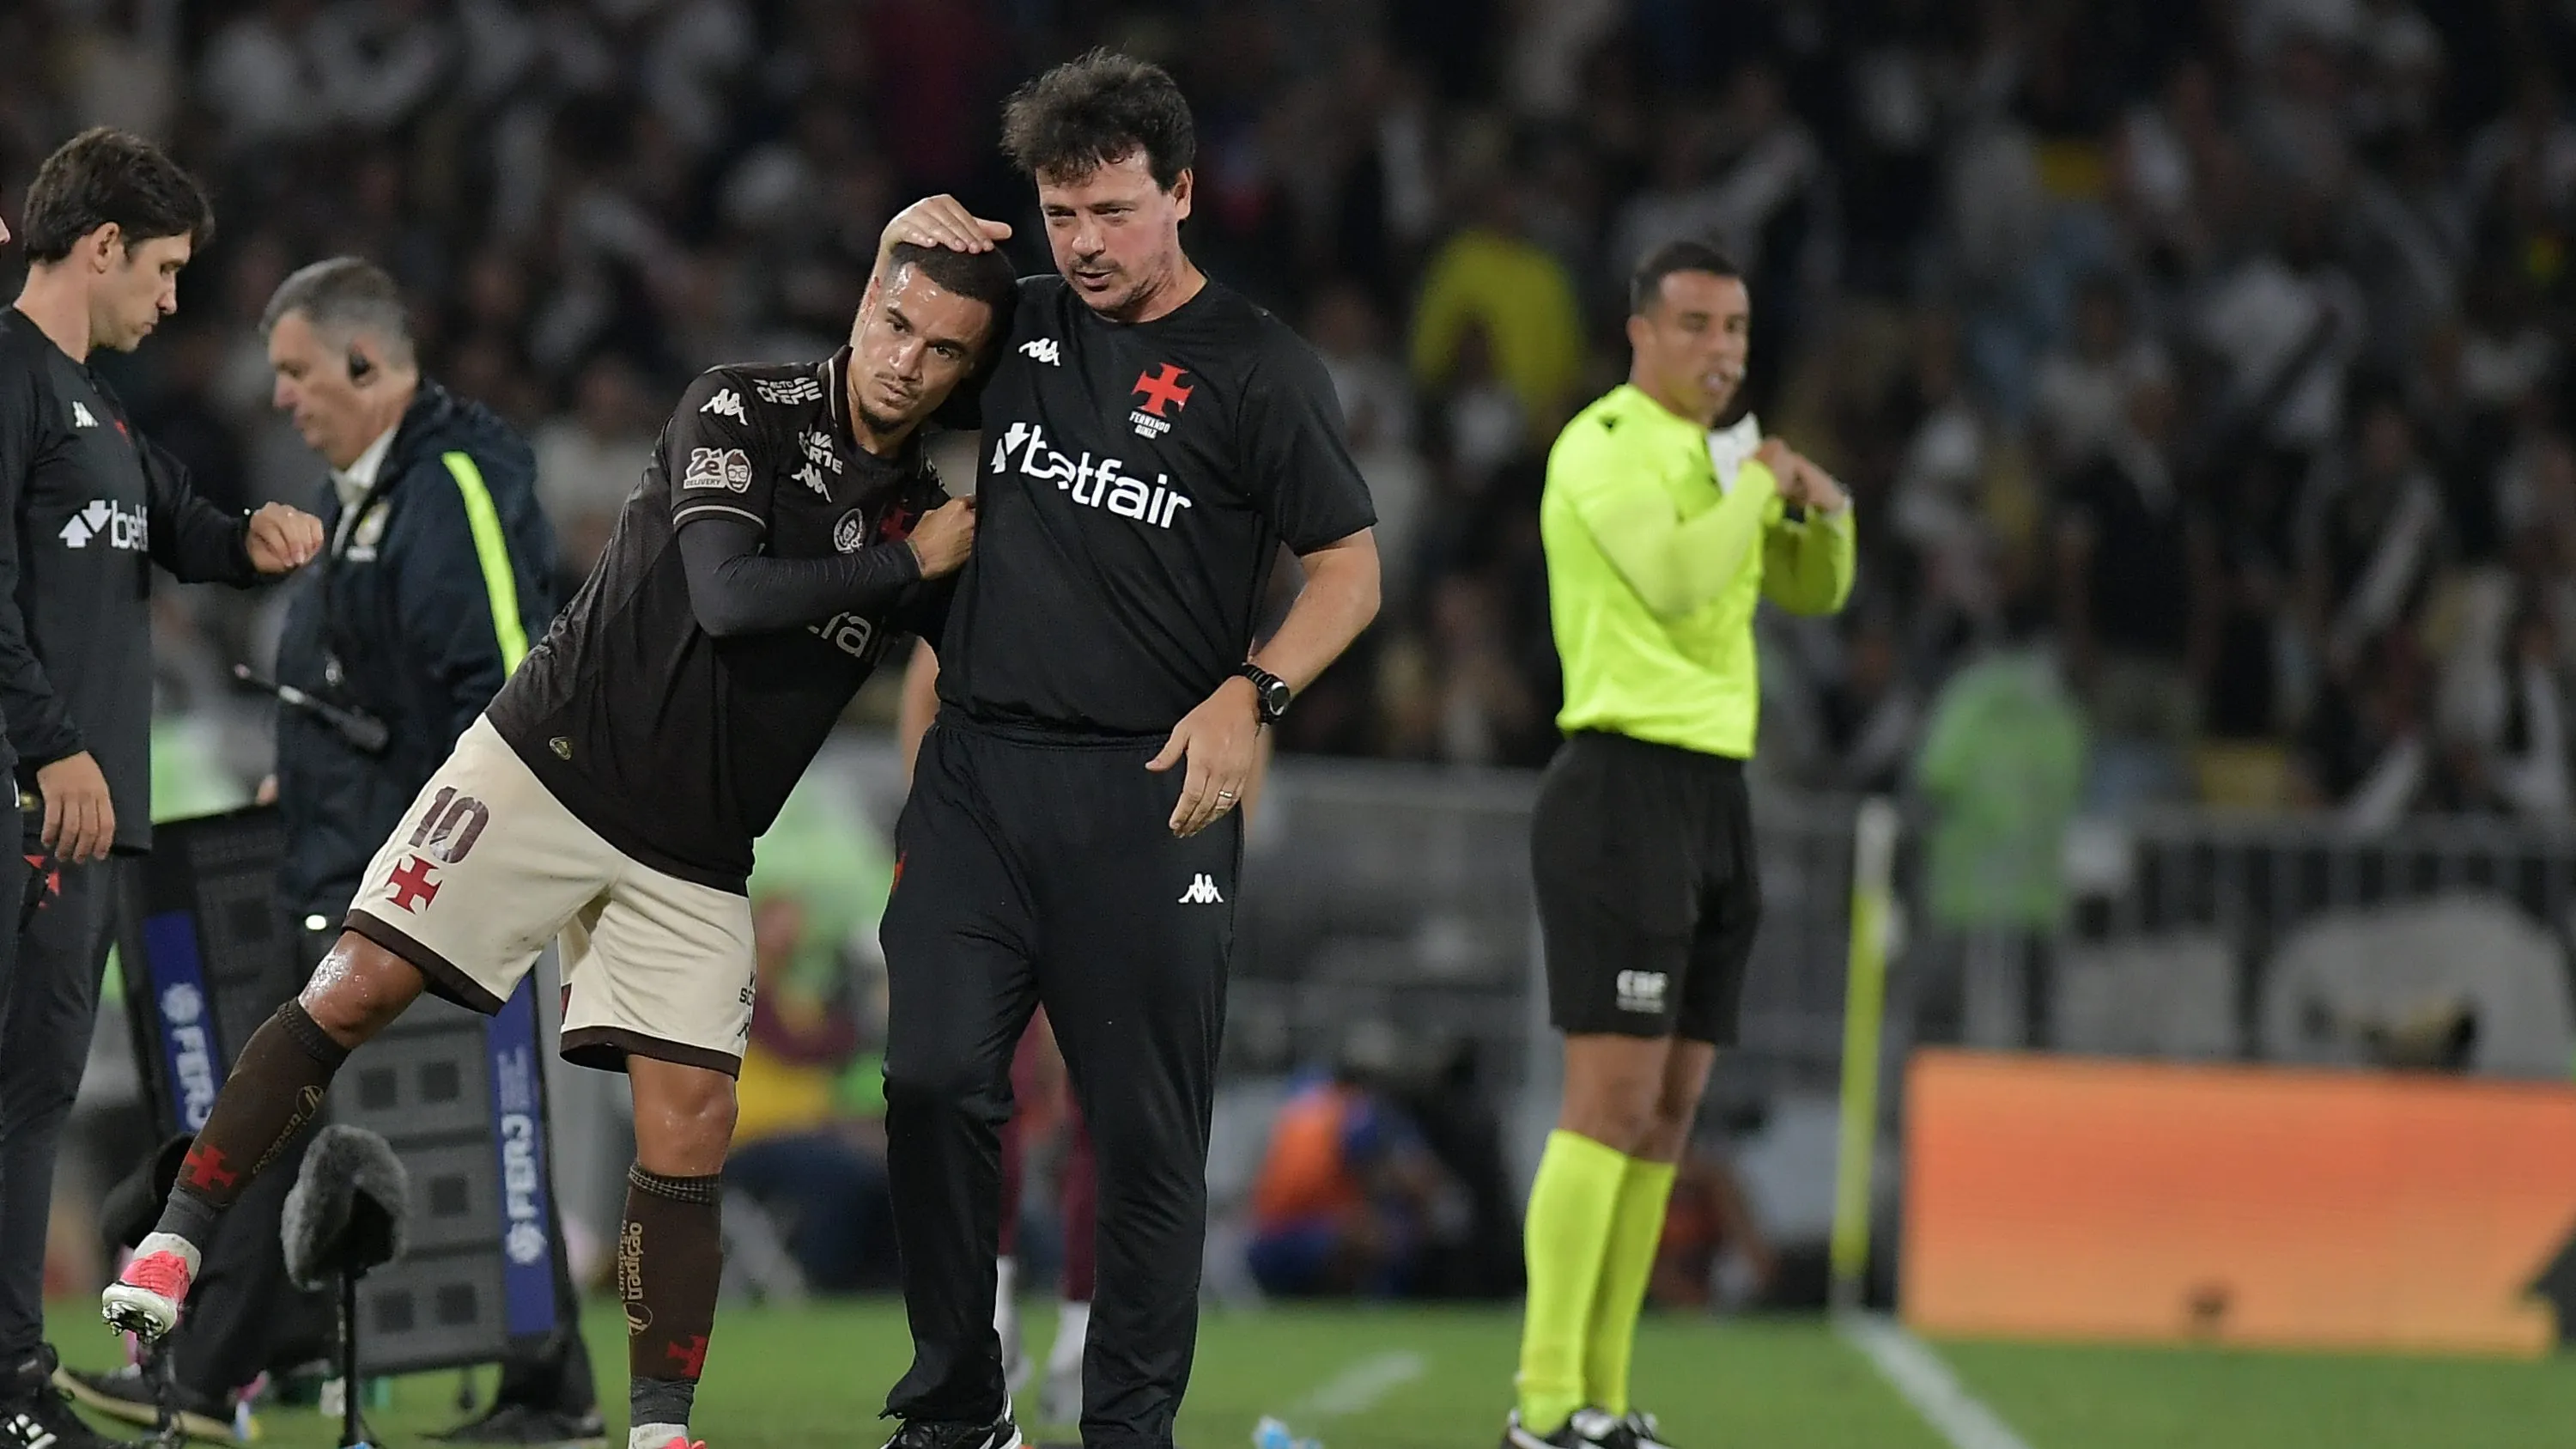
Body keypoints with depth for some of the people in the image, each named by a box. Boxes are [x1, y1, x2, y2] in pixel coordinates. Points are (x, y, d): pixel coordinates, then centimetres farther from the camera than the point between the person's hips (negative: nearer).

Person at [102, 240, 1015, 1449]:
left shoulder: (928, 519, 5)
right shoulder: (742, 411, -7)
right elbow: (730, 597, -21)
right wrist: (907, 564, -14)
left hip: (693, 858, 4)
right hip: (552, 762, -4)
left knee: (689, 1132, -5)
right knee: (361, 987, -13)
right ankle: (178, 1240, -3)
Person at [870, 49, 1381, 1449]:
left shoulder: (1259, 368, -2)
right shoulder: (1022, 325, 11)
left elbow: (1348, 570, -1)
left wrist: (1248, 696, -16)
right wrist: (903, 243, 10)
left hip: (1148, 791, -4)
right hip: (975, 768, 4)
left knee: (1146, 1126, -2)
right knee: (933, 1076, -6)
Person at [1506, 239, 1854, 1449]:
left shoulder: (1708, 456, 18)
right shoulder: (1606, 444, -9)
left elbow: (1813, 589, 25)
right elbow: (1675, 577, -24)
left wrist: (1820, 508, 5)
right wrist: (1761, 484, -10)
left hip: (1716, 793, 9)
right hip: (1628, 787, -9)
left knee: (1670, 1111, 6)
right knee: (1613, 1098, -14)